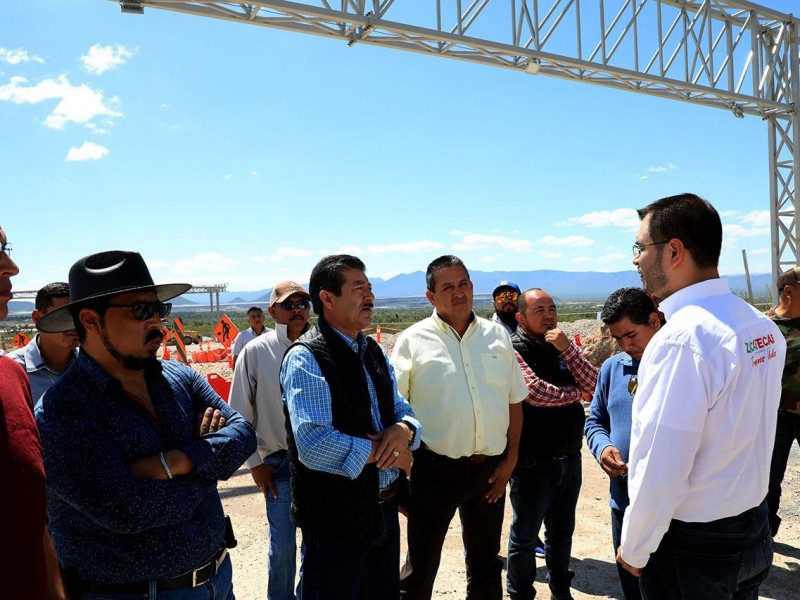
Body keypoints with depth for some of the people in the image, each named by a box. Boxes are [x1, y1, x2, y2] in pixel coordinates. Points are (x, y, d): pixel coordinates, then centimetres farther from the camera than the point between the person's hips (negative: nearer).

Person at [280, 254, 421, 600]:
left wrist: (404, 430, -13)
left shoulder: (375, 352, 8)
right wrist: (382, 452, -17)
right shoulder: (306, 358, -17)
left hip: (385, 510, 8)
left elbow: (403, 410, 11)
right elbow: (313, 444, -28)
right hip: (336, 520, -7)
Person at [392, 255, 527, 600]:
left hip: (491, 469, 4)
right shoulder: (414, 341, -6)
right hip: (435, 468, -3)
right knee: (421, 567, 9)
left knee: (486, 564, 21)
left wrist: (510, 460, 4)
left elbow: (514, 401, 9)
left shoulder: (497, 335, 5)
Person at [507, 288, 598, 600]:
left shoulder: (564, 345, 6)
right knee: (525, 536, 10)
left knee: (562, 530, 22)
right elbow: (537, 393, -25)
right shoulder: (513, 349, -14)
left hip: (570, 457, 6)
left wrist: (566, 349, -17)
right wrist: (575, 392, -8)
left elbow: (592, 384, -4)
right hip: (533, 462, -6)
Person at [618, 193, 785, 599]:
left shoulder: (682, 338, -26)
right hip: (756, 532, 8)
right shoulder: (763, 327, 0)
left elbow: (660, 471, -25)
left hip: (693, 549, -7)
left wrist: (633, 550, -12)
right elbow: (742, 435, 6)